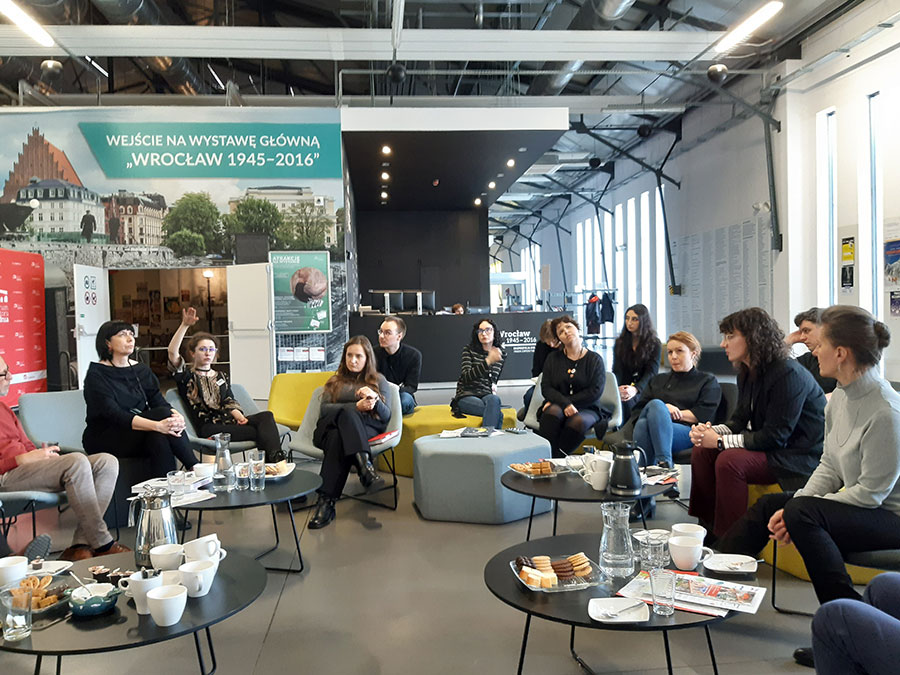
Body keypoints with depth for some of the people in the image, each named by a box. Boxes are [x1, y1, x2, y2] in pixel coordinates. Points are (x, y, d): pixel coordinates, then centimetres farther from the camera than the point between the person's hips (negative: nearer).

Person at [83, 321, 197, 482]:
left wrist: (177, 416, -25)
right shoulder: (97, 374, -7)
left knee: (159, 439, -32)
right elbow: (114, 414, -21)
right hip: (103, 439, -5)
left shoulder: (141, 370, 12)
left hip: (138, 437, 5)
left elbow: (160, 402, 0)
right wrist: (157, 425, -37)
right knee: (163, 414, -27)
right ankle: (194, 467, -25)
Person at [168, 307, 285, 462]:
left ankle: (275, 458, -45)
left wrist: (238, 415, -8)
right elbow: (172, 353, -8)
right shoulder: (187, 375, 10)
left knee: (266, 416, -27)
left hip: (228, 420, 5)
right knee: (260, 432, -30)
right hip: (209, 427, -5)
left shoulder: (221, 376, 27)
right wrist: (185, 325, -18)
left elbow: (229, 401, 15)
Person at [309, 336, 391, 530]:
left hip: (368, 430, -1)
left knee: (339, 439, -37)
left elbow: (386, 416, 11)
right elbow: (324, 409, 7)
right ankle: (364, 465, -53)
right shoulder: (335, 381, 28)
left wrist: (375, 399, -12)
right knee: (347, 412, -37)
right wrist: (356, 407, -10)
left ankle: (326, 501, -46)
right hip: (331, 427, 1)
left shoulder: (378, 380, 24)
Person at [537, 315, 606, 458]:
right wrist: (565, 404, -19)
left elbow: (595, 391, -6)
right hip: (556, 405, 1)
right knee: (553, 412, -34)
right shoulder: (553, 358, 11)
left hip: (587, 409, -1)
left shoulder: (595, 359, 5)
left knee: (578, 421, -36)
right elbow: (545, 388, 0)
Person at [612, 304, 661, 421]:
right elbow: (617, 371, 2)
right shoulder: (620, 343, 11)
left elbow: (651, 372, -9)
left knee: (627, 400, -34)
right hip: (624, 388, 2)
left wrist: (635, 389, -30)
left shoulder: (654, 344, 2)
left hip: (643, 390, -2)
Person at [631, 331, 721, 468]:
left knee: (655, 404, -35)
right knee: (643, 424, -37)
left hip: (687, 432, -3)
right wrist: (664, 411, -3)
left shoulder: (708, 381, 24)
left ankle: (663, 462, -43)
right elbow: (639, 410, 18)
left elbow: (704, 415, 6)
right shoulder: (658, 380, 34)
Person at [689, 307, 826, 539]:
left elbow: (775, 436, -24)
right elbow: (739, 420, 10)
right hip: (768, 449, 9)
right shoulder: (747, 373, 7)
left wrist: (721, 441, -23)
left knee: (729, 461, -28)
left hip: (800, 457, -9)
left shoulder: (788, 374, -22)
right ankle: (708, 530, 2)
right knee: (702, 451, -6)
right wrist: (710, 431, -12)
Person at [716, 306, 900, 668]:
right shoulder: (841, 395, 0)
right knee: (769, 505, 4)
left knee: (803, 515, -30)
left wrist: (799, 508, -21)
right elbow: (829, 465, 4)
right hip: (851, 501, 9)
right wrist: (795, 503, -10)